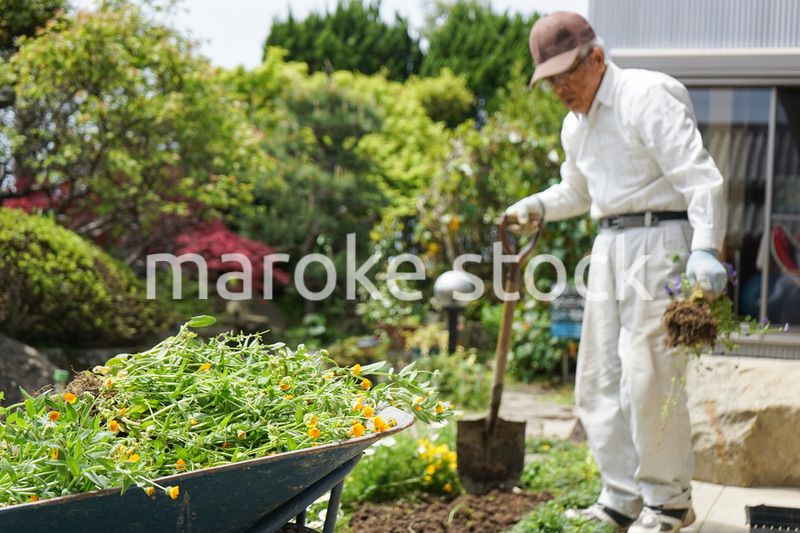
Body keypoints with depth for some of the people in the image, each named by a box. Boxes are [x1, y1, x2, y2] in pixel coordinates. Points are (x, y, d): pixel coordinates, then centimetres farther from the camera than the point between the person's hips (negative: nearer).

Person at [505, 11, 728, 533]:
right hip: (610, 244, 9)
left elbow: (702, 179, -19)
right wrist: (538, 206, 12)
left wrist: (705, 249, -31)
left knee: (647, 376, -10)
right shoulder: (575, 125, 15)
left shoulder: (647, 97, -12)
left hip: (659, 239, -9)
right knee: (600, 378, 8)